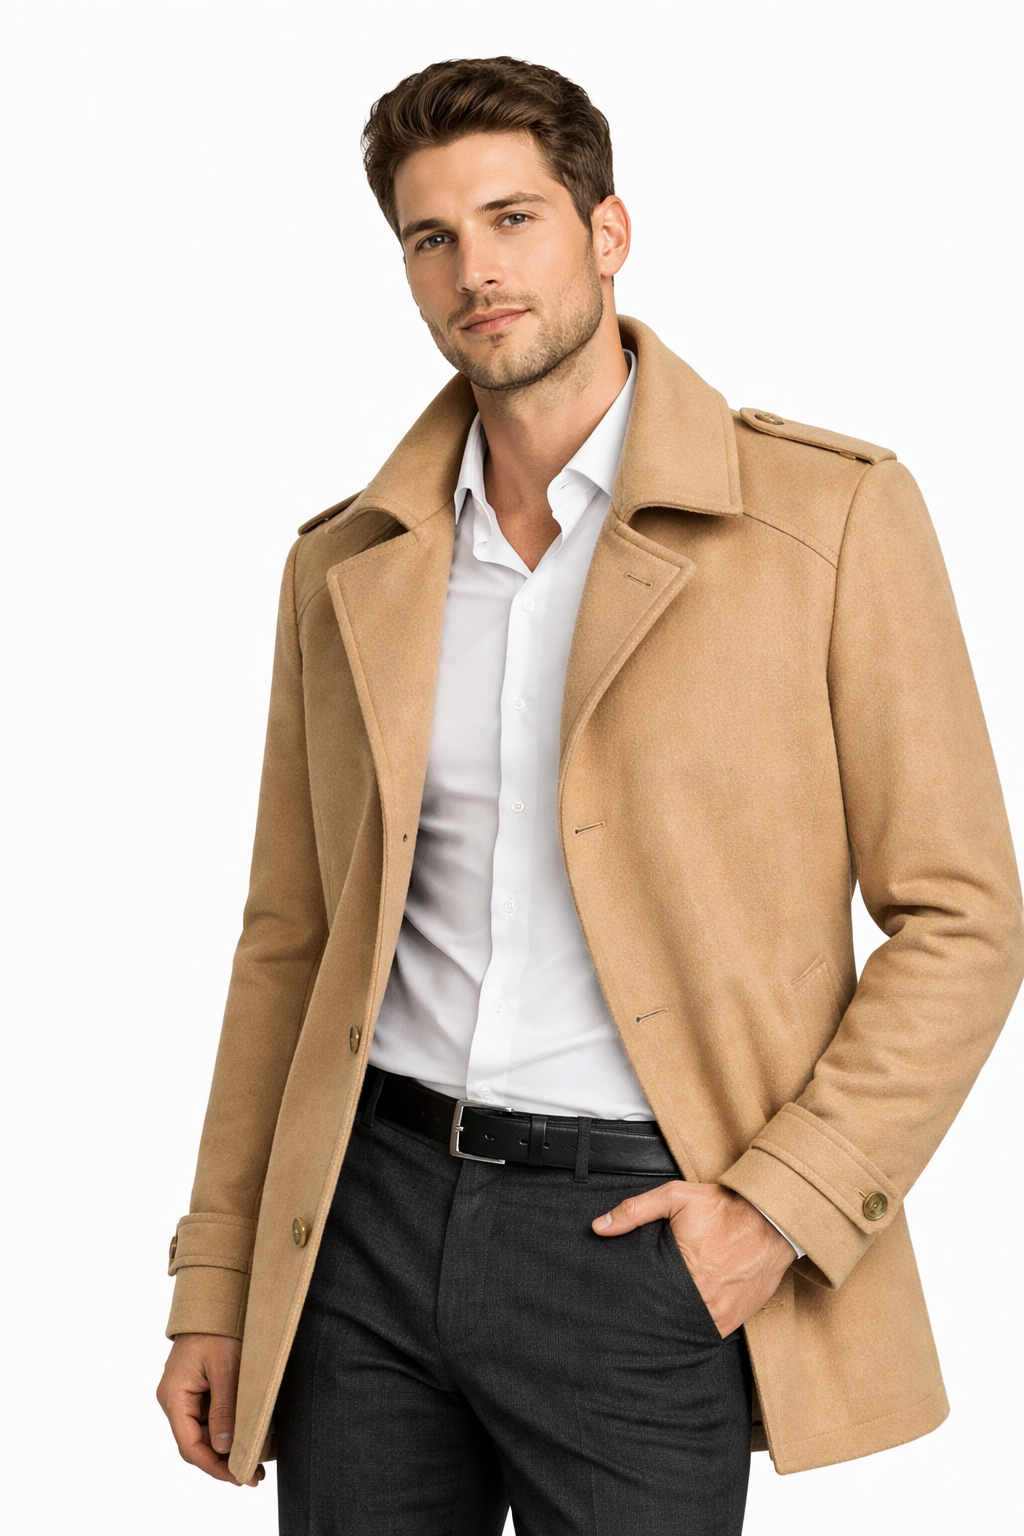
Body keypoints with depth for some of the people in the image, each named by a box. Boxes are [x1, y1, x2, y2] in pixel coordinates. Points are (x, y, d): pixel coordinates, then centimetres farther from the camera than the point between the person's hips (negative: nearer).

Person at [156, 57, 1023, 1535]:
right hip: (371, 1212, 4)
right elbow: (291, 938, 13)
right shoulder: (347, 567, 8)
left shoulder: (832, 513, -4)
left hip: (641, 1233, -3)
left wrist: (784, 1203, -13)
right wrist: (215, 1282, 11)